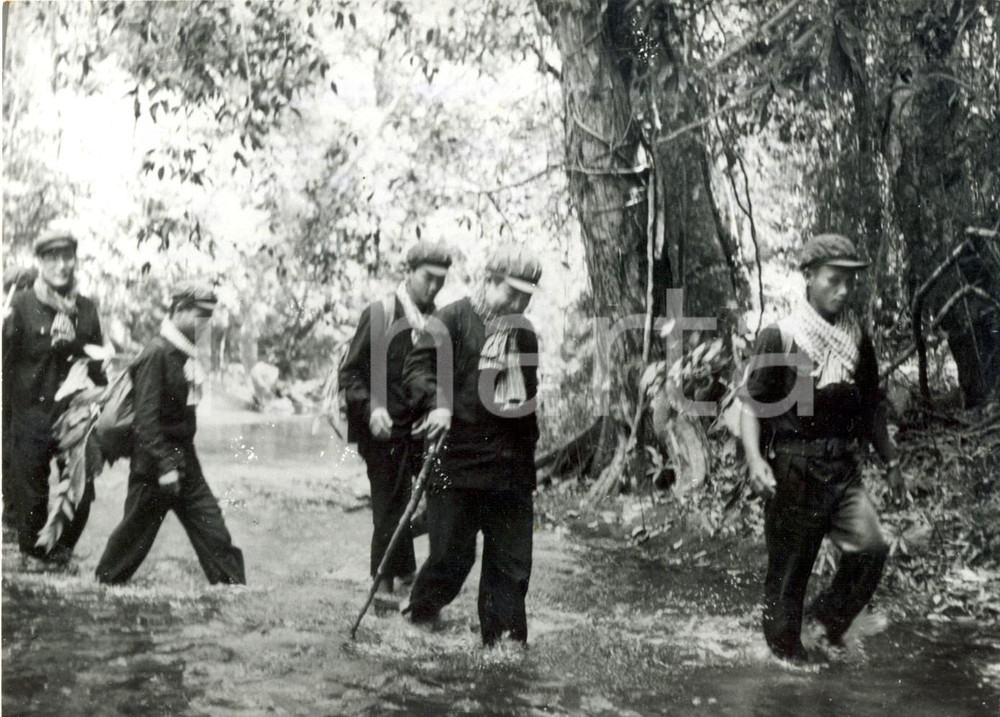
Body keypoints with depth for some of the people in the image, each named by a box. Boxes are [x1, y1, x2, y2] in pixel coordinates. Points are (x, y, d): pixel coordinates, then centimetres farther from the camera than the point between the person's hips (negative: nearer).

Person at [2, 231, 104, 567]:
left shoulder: (86, 309, 6)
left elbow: (97, 365, 12)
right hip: (31, 419, -3)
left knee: (81, 493, 3)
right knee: (31, 493, 6)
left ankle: (61, 551, 27)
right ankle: (32, 554, 29)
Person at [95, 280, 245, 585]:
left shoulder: (186, 353, 9)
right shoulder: (156, 354, -17)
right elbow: (146, 417, -21)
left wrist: (182, 461, 17)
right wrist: (165, 465, -24)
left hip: (185, 460, 8)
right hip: (156, 461, -8)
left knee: (212, 530, 3)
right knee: (136, 532, 5)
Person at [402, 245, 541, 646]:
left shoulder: (524, 334, 16)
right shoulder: (454, 319, -3)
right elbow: (417, 368, -12)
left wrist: (528, 454, 21)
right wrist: (435, 404, -31)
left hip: (511, 468, 6)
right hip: (455, 459, -5)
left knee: (512, 561, 5)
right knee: (452, 554, 0)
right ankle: (418, 612, 26)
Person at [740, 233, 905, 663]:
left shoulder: (857, 340, 9)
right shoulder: (779, 337, -6)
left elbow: (872, 406, 20)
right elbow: (751, 405, -7)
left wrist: (890, 460, 20)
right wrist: (755, 460, -20)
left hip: (843, 470, 4)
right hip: (793, 470, -4)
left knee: (871, 547, -14)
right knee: (788, 571, 4)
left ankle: (828, 617, 11)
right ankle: (785, 652, 24)